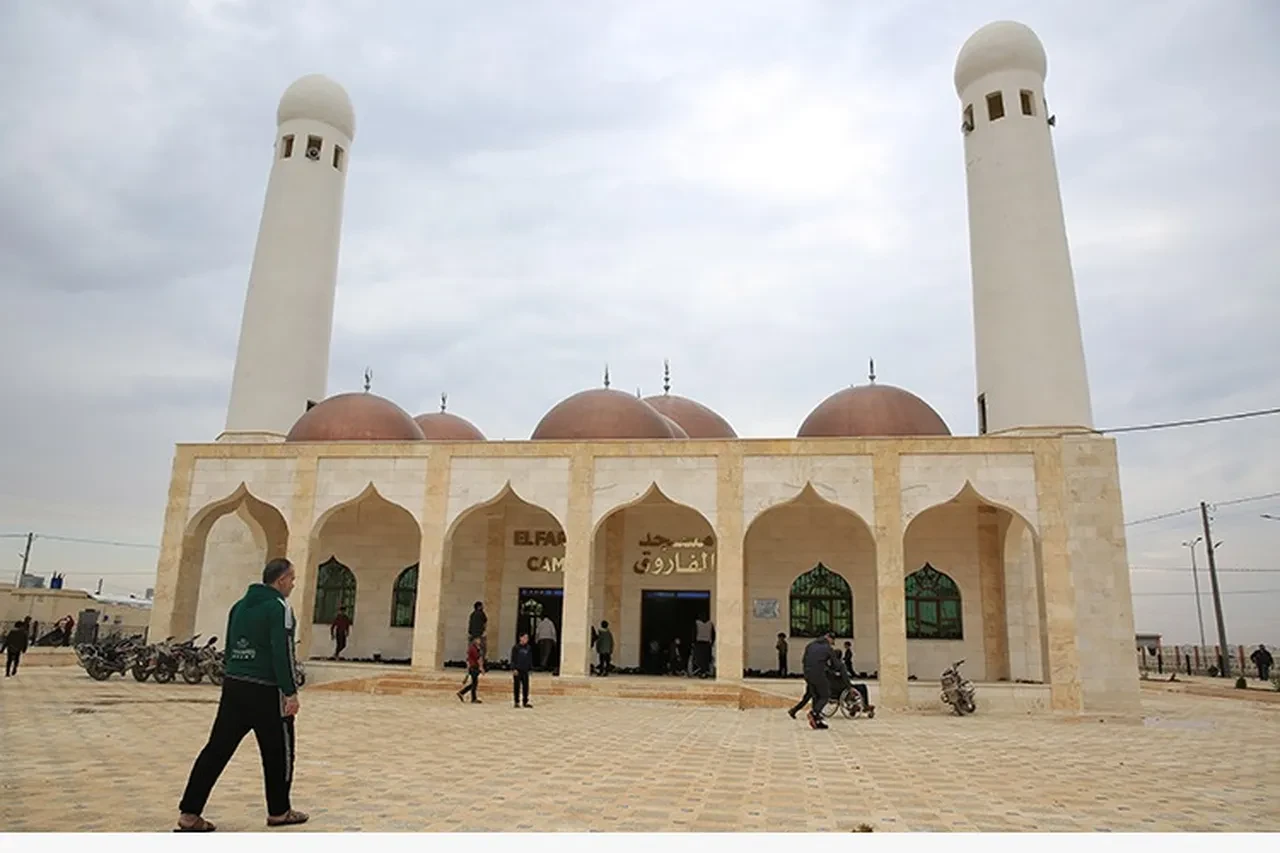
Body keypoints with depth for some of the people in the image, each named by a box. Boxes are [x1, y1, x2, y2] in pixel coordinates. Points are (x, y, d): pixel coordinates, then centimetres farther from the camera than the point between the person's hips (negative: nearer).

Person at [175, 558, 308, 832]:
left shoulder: (240, 606, 14)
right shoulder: (278, 607, -12)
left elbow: (230, 649, 17)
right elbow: (283, 653, -18)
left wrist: (234, 680, 21)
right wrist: (291, 692, -17)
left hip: (233, 686, 7)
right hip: (266, 690, -7)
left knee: (218, 748, 9)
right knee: (279, 751, 7)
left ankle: (189, 814, 7)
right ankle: (279, 811, 18)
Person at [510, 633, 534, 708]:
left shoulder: (529, 648, 9)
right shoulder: (516, 647, -3)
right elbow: (513, 659, -5)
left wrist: (530, 667, 9)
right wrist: (514, 669, -12)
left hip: (525, 670, 4)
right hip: (517, 670, -4)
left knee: (526, 686, 4)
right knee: (517, 687, 1)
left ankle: (525, 702, 11)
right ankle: (516, 702, 9)